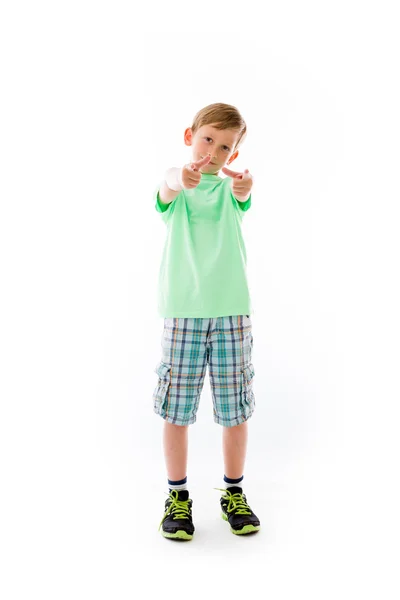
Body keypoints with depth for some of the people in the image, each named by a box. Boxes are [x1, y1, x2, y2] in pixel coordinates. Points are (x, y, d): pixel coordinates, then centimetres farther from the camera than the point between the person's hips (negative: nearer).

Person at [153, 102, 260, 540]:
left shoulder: (228, 186, 8)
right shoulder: (176, 184, 4)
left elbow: (241, 199, -16)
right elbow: (165, 193, -21)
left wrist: (244, 186, -41)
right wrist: (178, 180, -46)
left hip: (231, 308, 2)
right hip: (182, 310, -1)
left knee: (235, 408, 7)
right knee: (176, 408, 4)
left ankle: (234, 493, 25)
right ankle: (178, 496, 21)